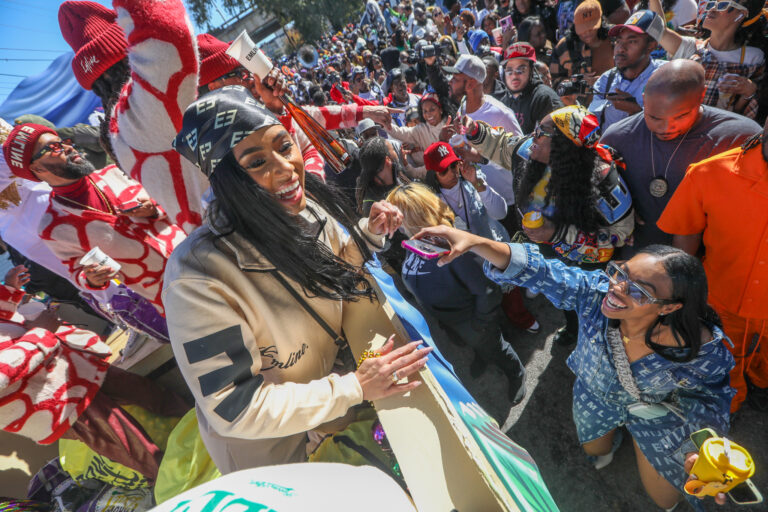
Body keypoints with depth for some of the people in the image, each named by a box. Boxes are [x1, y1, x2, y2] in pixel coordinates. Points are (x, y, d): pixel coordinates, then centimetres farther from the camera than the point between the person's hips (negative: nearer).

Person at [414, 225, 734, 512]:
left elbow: (711, 393, -16)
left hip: (657, 410, -1)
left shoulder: (701, 347, -38)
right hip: (597, 393, 2)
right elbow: (536, 270, -42)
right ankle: (615, 434, 67)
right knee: (594, 449, 32)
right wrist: (475, 242, -56)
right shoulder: (595, 291, -39)